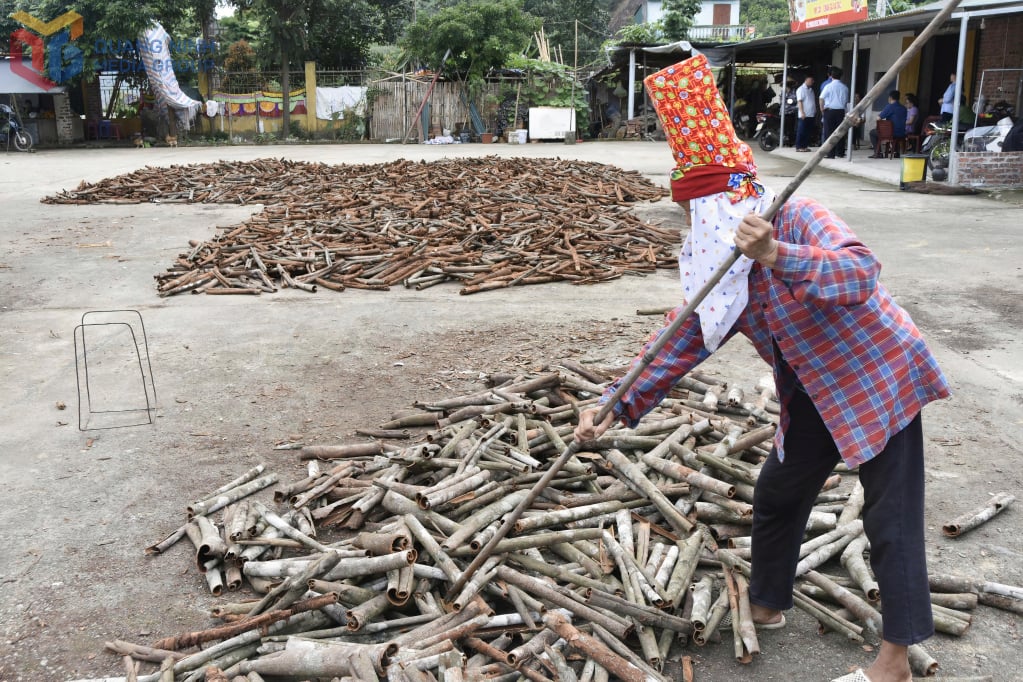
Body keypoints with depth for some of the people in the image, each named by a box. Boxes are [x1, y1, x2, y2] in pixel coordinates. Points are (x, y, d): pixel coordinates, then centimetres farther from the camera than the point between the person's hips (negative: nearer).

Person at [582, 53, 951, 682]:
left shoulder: (800, 219, -23)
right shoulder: (719, 270, -2)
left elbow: (861, 273, -39)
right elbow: (682, 344, -2)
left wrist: (777, 256, -53)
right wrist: (620, 405, -8)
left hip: (880, 380, -7)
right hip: (815, 394, 8)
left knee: (891, 518, -1)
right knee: (778, 493, 15)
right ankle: (768, 607, 36)